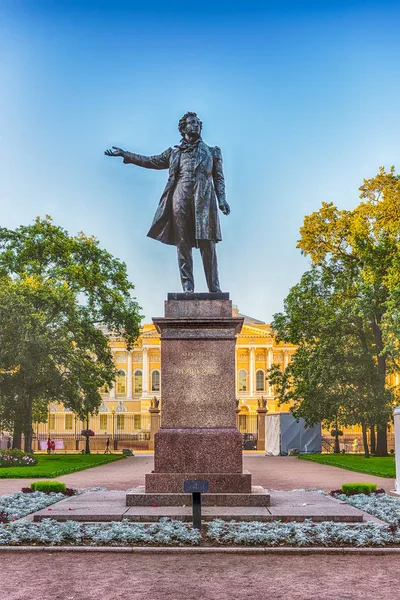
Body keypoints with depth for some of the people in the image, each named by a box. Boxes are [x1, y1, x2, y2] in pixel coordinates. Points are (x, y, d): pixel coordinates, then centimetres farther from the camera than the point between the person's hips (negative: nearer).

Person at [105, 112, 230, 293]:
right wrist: (125, 154, 21)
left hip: (204, 202, -1)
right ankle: (187, 288, 0)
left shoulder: (212, 152, 18)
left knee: (207, 245, -6)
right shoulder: (174, 152, 18)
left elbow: (219, 177, 11)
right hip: (181, 201, 1)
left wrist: (222, 199, -4)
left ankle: (214, 289, -5)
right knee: (183, 245, -2)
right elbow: (151, 161, 23)